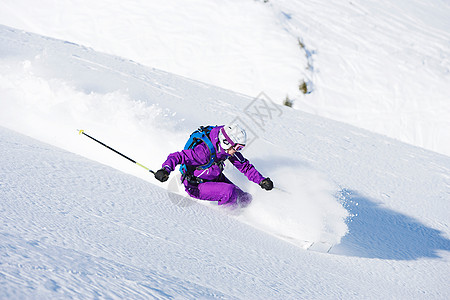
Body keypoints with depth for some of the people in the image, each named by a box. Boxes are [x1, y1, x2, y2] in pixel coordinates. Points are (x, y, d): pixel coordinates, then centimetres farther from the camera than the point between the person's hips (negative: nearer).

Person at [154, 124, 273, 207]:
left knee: (245, 198, -1)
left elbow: (245, 166, 1)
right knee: (229, 191, -28)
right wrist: (165, 169, -52)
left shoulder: (230, 151, -12)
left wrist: (261, 180, -7)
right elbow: (177, 157, -34)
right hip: (196, 186, -7)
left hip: (215, 178, 7)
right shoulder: (205, 151, -35)